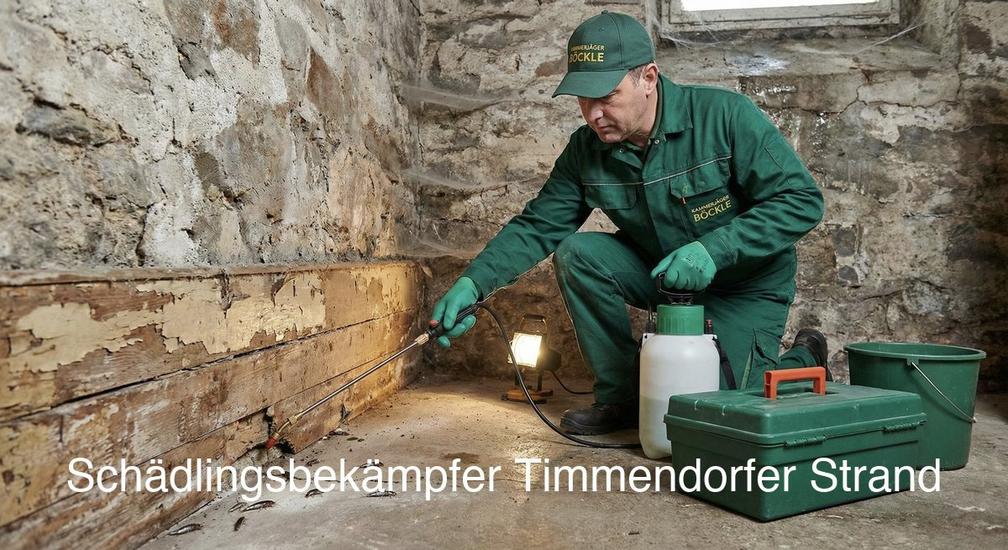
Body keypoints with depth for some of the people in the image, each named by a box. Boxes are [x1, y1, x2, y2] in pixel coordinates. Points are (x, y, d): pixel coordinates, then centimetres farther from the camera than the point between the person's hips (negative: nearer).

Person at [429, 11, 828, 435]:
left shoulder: (725, 115, -24)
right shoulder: (585, 150, -10)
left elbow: (802, 201, -23)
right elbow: (536, 226, -7)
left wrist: (712, 250, -35)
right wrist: (472, 284, -21)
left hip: (746, 283, -4)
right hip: (661, 272, 4)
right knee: (577, 255, -19)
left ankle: (803, 359, 20)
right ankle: (622, 395, -2)